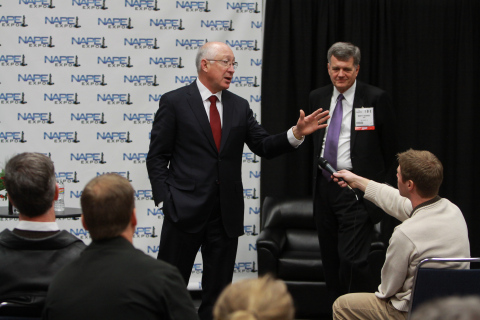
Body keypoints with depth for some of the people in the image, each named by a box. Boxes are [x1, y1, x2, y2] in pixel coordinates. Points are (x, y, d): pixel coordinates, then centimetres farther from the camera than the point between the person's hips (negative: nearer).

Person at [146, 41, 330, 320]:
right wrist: (165, 199, -12)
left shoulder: (239, 106, 10)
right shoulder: (174, 102, -3)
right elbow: (157, 157, -3)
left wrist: (297, 133, -10)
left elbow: (264, 146, 6)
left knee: (218, 288, 11)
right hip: (185, 209, -4)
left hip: (227, 212, 4)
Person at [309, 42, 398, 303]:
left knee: (353, 259, -15)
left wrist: (379, 188, 2)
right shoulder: (317, 98, 10)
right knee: (330, 259, 10)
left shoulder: (375, 99, -5)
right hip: (324, 188, 6)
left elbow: (389, 149, 0)